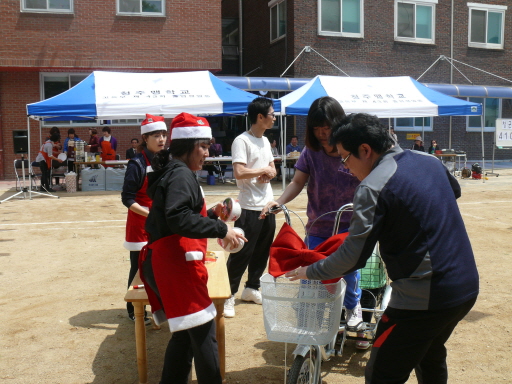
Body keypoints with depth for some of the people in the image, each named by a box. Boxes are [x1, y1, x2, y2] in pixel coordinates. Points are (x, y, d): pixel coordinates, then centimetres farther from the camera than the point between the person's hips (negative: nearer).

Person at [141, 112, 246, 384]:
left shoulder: (172, 172, 21)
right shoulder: (181, 174, -11)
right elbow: (179, 219, -25)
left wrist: (211, 213, 19)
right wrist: (220, 229, -23)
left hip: (167, 262, 11)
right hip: (176, 262, -11)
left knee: (186, 333, 16)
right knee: (203, 331, -7)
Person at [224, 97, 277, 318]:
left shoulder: (265, 140, 13)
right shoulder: (242, 141, -14)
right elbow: (239, 173, -24)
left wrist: (268, 174, -6)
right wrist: (264, 170, -10)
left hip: (267, 206, 8)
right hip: (250, 208, -8)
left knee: (262, 251, 15)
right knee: (242, 253, -3)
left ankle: (251, 288, 30)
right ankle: (228, 295, 8)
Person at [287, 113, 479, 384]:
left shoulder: (373, 186, -18)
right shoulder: (429, 161, 5)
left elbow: (353, 256, -18)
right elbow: (454, 191, 28)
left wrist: (310, 271, -4)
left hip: (423, 300, -8)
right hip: (467, 287, 9)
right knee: (431, 357, 30)